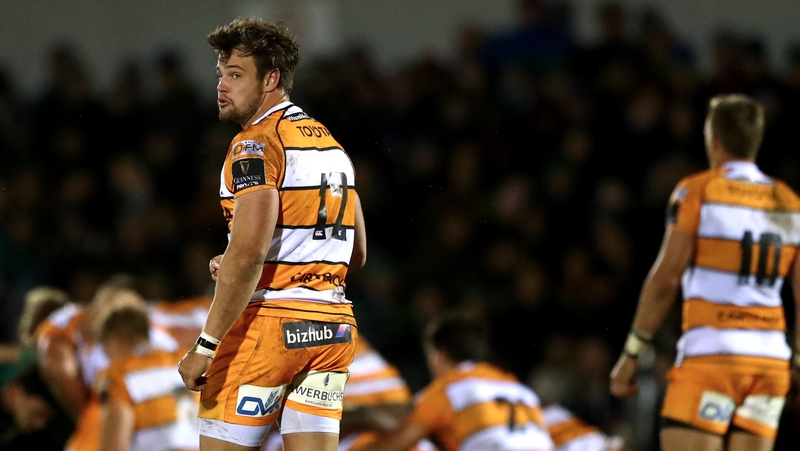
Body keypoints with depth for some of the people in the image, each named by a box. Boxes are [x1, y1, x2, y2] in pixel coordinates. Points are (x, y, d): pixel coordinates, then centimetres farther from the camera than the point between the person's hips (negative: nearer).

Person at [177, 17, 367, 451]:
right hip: (332, 328, 8)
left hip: (268, 322, -8)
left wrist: (206, 345, -20)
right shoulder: (331, 145, 17)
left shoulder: (256, 143, -10)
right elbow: (355, 254, 22)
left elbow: (249, 252, -21)